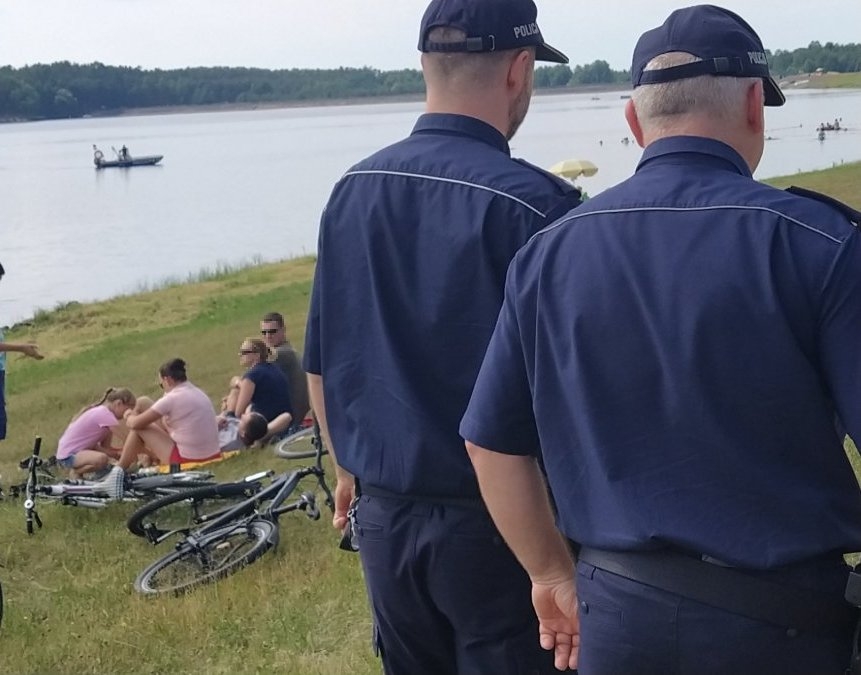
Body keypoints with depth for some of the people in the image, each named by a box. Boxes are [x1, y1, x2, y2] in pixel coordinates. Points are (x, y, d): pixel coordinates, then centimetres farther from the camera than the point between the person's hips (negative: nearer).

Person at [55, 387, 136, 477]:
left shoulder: (101, 410, 8)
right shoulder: (104, 414, -20)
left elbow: (105, 446, 5)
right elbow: (126, 439, -23)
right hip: (67, 456, -10)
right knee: (102, 459, -35)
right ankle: (76, 471, -5)